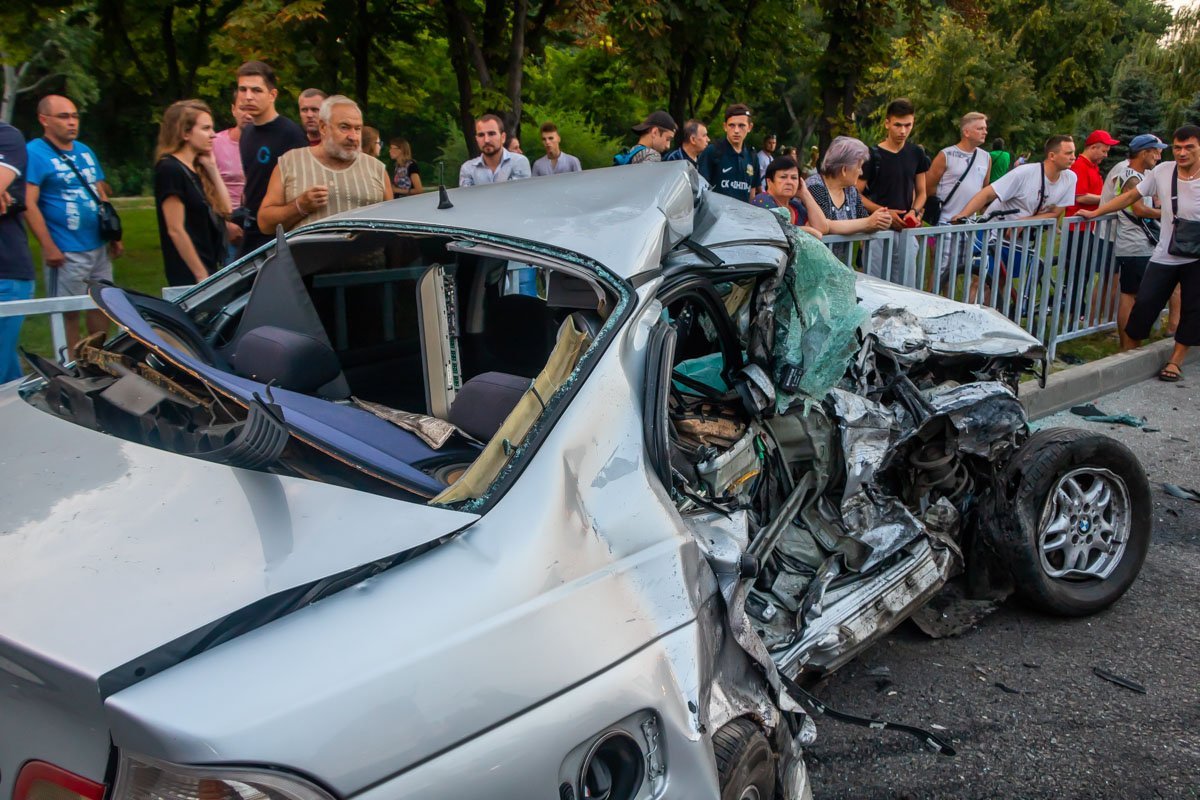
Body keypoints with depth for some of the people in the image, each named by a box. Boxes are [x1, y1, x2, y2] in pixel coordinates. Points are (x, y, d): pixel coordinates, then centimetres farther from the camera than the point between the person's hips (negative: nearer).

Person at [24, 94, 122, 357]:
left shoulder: (85, 151, 12)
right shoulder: (34, 153, -9)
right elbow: (29, 204, -15)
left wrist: (115, 236, 16)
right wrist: (49, 247, -19)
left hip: (100, 247, 7)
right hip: (66, 252, -7)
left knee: (103, 304, 13)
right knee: (68, 312, 1)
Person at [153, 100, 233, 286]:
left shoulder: (196, 169, 12)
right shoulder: (170, 170, -13)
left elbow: (225, 209, 9)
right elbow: (175, 230, -17)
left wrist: (212, 168, 4)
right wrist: (202, 276, -18)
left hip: (210, 269, 8)